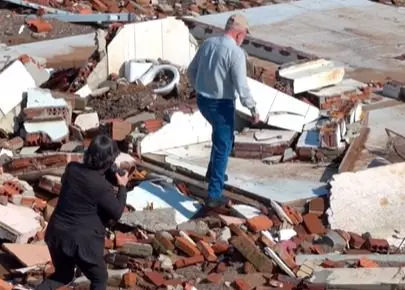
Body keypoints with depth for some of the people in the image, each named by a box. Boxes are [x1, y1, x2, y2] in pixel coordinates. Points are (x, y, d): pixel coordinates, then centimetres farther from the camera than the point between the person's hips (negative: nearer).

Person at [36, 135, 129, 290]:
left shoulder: (72, 168, -4)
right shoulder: (103, 186, -21)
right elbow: (117, 213, -9)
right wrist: (122, 187, 4)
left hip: (57, 234, 6)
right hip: (82, 241, -6)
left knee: (63, 274, 27)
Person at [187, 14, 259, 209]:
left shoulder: (208, 43, 1)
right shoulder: (236, 52, -21)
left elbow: (191, 72, 11)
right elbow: (241, 86, -22)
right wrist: (253, 109, -10)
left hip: (202, 100, 7)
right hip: (221, 104, -7)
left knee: (222, 136, 32)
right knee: (222, 147, 6)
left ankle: (213, 173, 42)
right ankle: (214, 194, 6)